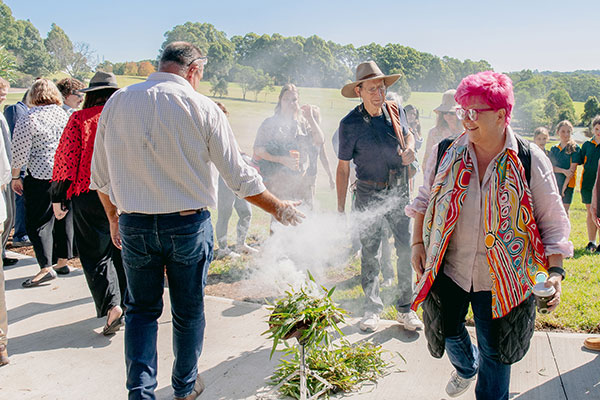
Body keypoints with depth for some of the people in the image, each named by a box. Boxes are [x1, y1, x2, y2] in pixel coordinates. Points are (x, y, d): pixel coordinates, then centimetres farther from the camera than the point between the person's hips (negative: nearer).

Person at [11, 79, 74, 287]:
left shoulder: (27, 120, -11)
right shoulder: (63, 114, 6)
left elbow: (19, 153, -10)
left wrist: (15, 177, 2)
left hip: (42, 176, -6)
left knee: (38, 223, 0)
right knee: (64, 217, 14)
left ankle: (46, 267, -5)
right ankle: (62, 261, 21)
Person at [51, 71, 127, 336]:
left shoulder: (80, 119, -3)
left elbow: (65, 158, -5)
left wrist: (58, 197, 2)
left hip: (88, 194, -3)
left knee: (95, 254, 3)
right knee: (121, 251, 16)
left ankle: (112, 306, -13)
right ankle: (125, 303, 26)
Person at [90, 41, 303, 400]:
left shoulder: (117, 103, 0)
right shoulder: (202, 108, -10)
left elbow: (100, 174, 6)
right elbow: (239, 176, -7)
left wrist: (114, 216, 20)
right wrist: (278, 208, 6)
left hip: (133, 226, 2)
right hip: (188, 225, -2)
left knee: (141, 309, 19)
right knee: (189, 312, 17)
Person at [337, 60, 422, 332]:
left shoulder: (394, 110, 0)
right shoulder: (350, 124, -11)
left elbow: (408, 133, 21)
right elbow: (343, 168, -6)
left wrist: (409, 148, -4)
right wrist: (340, 209, -7)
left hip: (398, 190, 3)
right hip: (369, 194, -3)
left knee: (406, 249, 1)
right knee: (369, 251, 5)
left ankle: (406, 309, 15)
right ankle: (372, 308, 21)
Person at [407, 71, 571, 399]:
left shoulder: (530, 160, -11)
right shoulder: (445, 153, -5)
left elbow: (553, 222, -5)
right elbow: (424, 200, 9)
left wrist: (555, 271, -15)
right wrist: (417, 243, 1)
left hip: (500, 278, -2)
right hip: (449, 270, 2)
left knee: (494, 353, 11)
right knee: (449, 332, 21)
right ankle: (466, 368, 56)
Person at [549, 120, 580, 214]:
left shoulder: (575, 148, -2)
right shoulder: (553, 149, 10)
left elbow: (572, 168, -9)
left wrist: (564, 185, -14)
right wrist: (563, 171, -17)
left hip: (568, 183, -4)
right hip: (554, 183, 4)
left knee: (564, 211, -3)